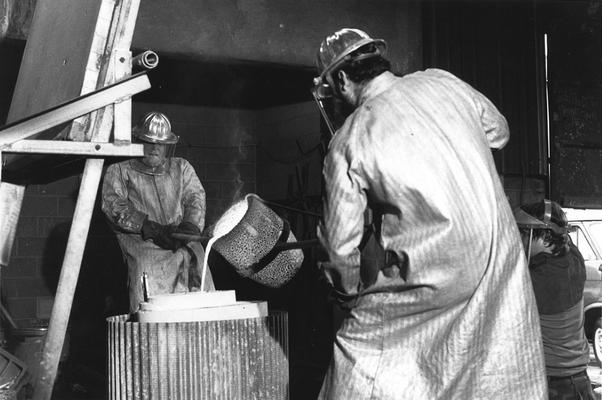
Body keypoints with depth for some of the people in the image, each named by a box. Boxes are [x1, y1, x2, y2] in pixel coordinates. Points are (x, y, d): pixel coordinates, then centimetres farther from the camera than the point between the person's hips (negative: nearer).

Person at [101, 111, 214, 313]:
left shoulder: (182, 168, 26)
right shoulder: (119, 171, 17)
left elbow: (195, 197, 13)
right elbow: (114, 205, 2)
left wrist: (189, 226, -10)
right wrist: (152, 228, -11)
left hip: (184, 243, 3)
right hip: (142, 242, -2)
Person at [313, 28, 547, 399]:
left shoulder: (348, 142, -10)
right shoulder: (443, 82, 0)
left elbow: (341, 242, -4)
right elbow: (498, 131, 18)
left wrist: (349, 292, 14)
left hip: (434, 276, -5)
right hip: (500, 253, 5)